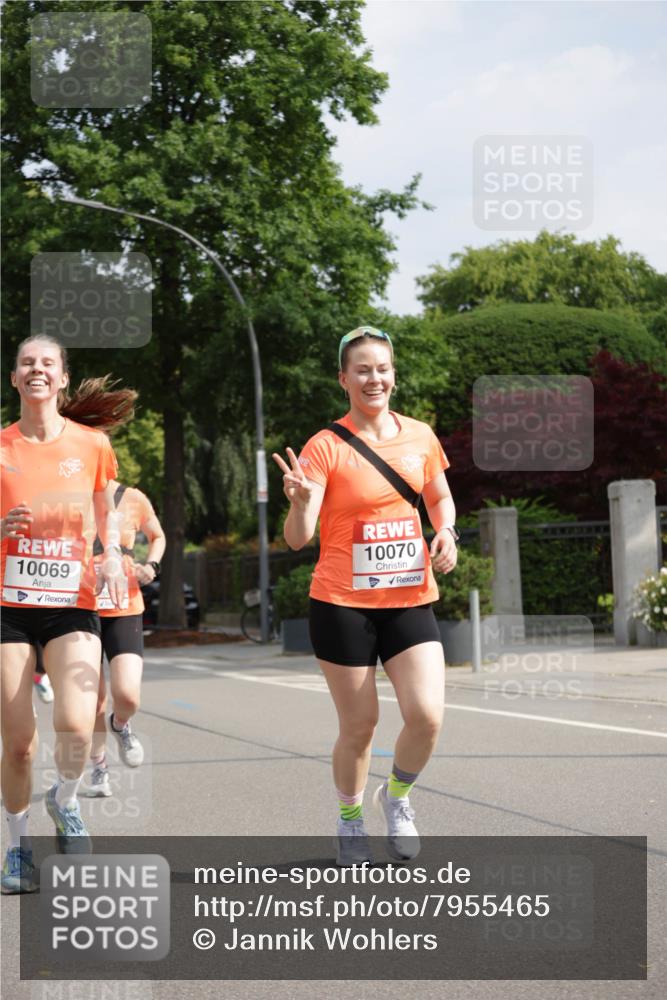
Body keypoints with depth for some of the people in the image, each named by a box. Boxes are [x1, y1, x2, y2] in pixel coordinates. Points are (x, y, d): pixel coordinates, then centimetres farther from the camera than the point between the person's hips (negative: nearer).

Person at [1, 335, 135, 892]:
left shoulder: (92, 443, 2)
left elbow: (106, 512, 17)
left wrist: (113, 556, -2)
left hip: (72, 603, 0)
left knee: (76, 724, -20)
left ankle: (65, 800, 13)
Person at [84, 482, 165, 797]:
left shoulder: (134, 500, 0)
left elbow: (157, 536, 19)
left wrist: (151, 565, 1)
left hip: (124, 610, 0)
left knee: (127, 696, -15)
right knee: (92, 699, 5)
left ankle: (120, 725, 22)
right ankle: (99, 767, 28)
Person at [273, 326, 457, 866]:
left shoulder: (420, 436, 4)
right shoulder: (326, 446, -9)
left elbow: (440, 498, 22)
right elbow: (298, 538, -15)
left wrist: (446, 533, 1)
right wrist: (301, 501, -36)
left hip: (410, 600, 3)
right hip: (343, 604, -3)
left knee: (427, 715, -13)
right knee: (359, 726, 3)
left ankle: (396, 796, 18)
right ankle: (350, 820, 30)